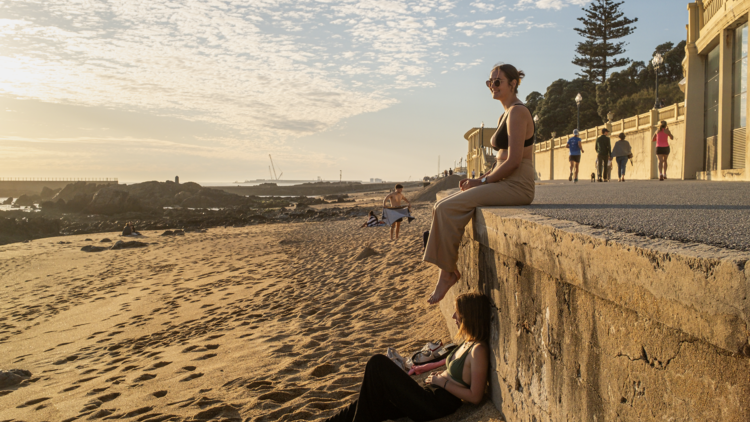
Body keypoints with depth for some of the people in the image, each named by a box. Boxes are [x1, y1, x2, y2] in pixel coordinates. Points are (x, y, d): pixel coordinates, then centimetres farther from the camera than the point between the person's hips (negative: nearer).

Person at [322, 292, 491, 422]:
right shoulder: (469, 342, 11)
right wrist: (440, 375, 9)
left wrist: (444, 382, -12)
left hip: (434, 405, -9)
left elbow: (475, 397, -19)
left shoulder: (478, 350, -17)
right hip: (430, 394, 9)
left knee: (378, 363, -12)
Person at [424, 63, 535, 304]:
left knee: (448, 209, -20)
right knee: (442, 207, -1)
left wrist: (483, 181, -11)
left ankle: (448, 272, -8)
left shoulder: (518, 112, -11)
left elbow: (514, 160, -19)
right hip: (504, 183, 10)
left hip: (516, 186, -10)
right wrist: (479, 179, 8)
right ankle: (448, 269, -1)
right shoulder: (506, 115, 20)